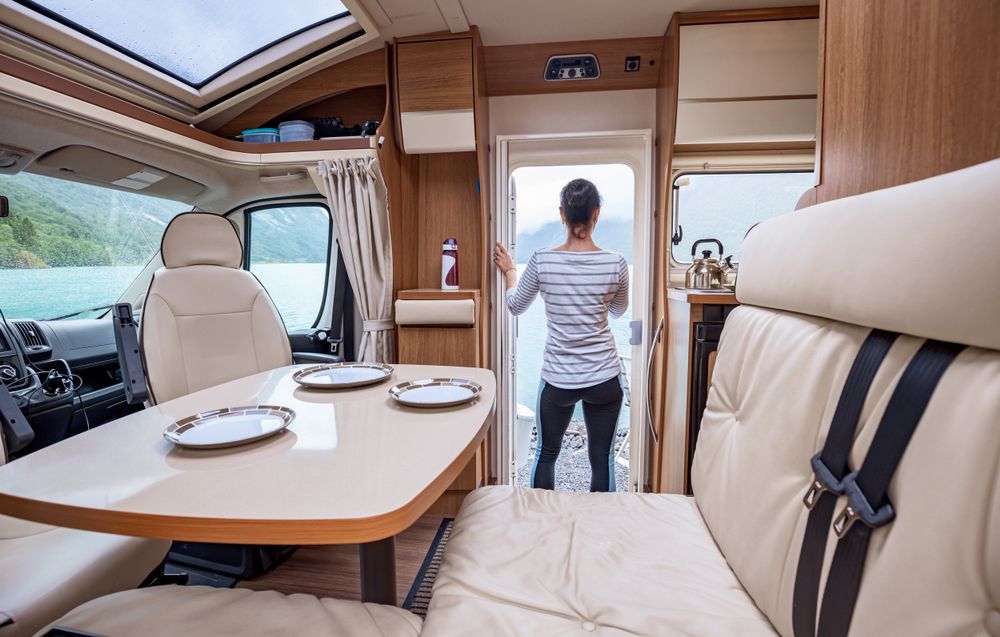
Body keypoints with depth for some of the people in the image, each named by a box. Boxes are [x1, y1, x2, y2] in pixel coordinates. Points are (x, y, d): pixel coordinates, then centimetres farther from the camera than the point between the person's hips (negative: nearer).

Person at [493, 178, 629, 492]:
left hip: (558, 378, 0)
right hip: (604, 378, 0)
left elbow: (515, 306, 5)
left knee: (546, 454, 20)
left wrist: (509, 271, 21)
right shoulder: (615, 263, -9)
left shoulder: (541, 261, -11)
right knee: (602, 459, 14)